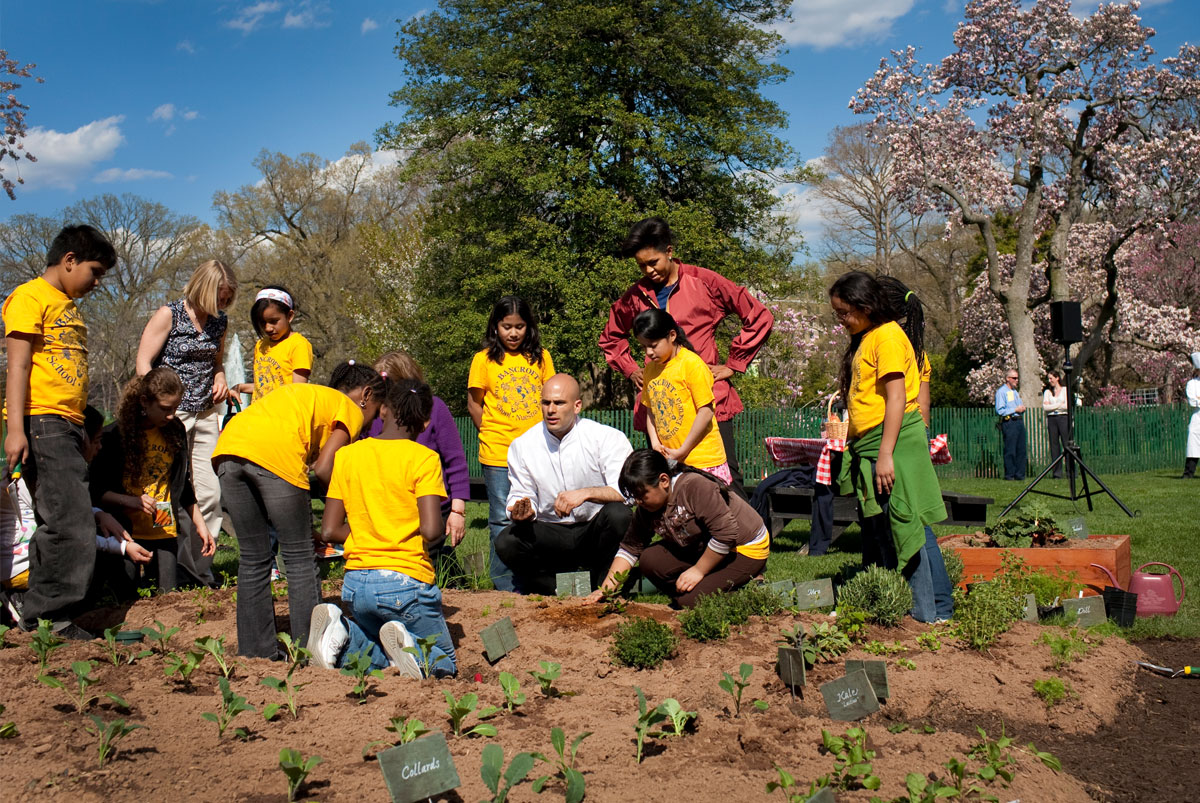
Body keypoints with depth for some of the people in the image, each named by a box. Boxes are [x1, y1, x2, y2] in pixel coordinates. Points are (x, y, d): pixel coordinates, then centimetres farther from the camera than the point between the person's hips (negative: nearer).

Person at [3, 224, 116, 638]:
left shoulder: (69, 306, 24)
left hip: (68, 426, 10)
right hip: (41, 422, -10)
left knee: (59, 525, 10)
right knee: (73, 526, -14)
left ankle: (40, 617, 16)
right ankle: (51, 618, -8)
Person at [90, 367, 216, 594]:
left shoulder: (176, 432, 5)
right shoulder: (116, 435, -8)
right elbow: (96, 491, -8)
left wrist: (200, 525, 10)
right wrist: (133, 501, -23)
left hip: (165, 532, 4)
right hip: (128, 531, -3)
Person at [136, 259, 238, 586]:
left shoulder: (219, 321, 11)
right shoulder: (169, 315, -5)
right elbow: (143, 363, -6)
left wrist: (220, 379, 5)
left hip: (205, 415, 6)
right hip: (170, 415, -6)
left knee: (210, 494, 1)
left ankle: (201, 568, 11)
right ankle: (183, 570, 2)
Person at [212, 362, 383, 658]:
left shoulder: (305, 394, 35)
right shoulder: (351, 409, 15)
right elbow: (323, 468, -1)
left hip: (228, 448, 7)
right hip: (274, 454, -7)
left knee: (253, 558, 15)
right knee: (299, 558, 4)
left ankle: (254, 651, 20)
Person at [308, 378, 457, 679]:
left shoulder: (347, 455, 6)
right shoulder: (423, 458, -7)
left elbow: (329, 532, 5)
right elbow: (431, 530, -17)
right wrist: (442, 532, 5)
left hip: (355, 584, 5)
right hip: (406, 582, -4)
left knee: (379, 653, 27)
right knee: (445, 664, 14)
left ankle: (343, 637, -5)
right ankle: (406, 644, -19)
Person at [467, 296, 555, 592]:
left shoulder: (541, 357, 7)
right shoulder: (483, 360, 2)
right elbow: (474, 404, 8)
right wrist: (492, 435, 5)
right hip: (498, 456, -2)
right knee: (502, 520, 3)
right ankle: (504, 586, 12)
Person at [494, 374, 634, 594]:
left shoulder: (607, 438, -8)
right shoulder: (522, 446, 1)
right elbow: (521, 496, 3)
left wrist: (586, 493, -35)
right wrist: (522, 512, -22)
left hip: (595, 532, -2)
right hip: (550, 535, 2)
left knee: (617, 514, -34)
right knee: (506, 543, -25)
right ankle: (559, 591, 2)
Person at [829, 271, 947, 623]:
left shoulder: (888, 335, -9)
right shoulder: (864, 339, 19)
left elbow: (896, 397, -16)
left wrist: (886, 454, -21)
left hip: (892, 443, -10)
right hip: (868, 446, 10)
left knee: (902, 531, -8)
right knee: (876, 532, 9)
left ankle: (926, 617, -3)